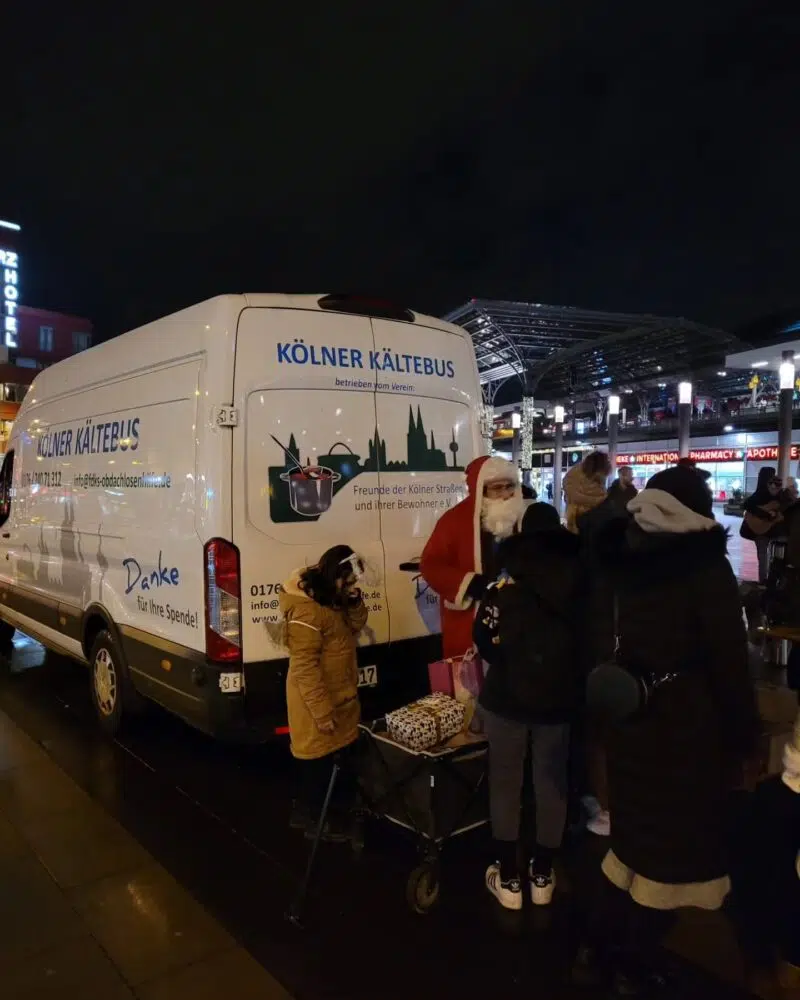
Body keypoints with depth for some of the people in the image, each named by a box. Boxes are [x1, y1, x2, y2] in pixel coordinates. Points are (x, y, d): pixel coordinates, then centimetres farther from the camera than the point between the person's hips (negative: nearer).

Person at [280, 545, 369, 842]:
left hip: (340, 699, 10)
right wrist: (322, 711, -23)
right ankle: (312, 820, 27)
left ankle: (336, 816, 38)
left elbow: (354, 629, 11)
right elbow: (305, 668, -27)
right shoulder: (306, 610, -27)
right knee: (319, 764, 8)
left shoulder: (333, 600, 3)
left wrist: (354, 602, -8)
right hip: (320, 705, -9)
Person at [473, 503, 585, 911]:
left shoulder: (506, 581, -13)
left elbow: (484, 639, -11)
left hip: (507, 694, -2)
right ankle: (542, 876, 29)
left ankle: (508, 879, 22)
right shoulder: (578, 578, -7)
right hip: (560, 696, 2)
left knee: (505, 784, 13)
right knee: (552, 784, 17)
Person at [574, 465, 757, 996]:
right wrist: (743, 735, -4)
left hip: (633, 716, 5)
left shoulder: (633, 558, -1)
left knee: (634, 835, 20)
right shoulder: (707, 568, -15)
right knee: (670, 846, 11)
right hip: (687, 726, -5)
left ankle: (603, 948, 32)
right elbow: (729, 660, -12)